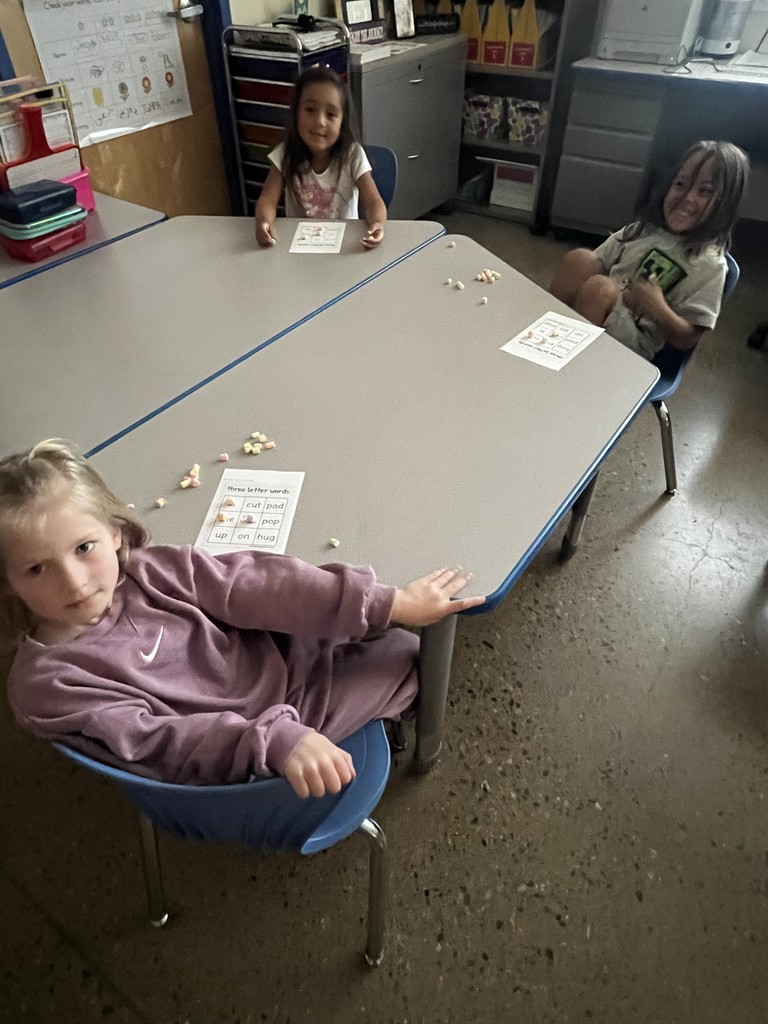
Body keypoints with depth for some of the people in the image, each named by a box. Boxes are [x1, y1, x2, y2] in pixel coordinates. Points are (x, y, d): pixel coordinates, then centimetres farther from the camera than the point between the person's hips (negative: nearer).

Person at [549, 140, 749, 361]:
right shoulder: (643, 228, 11)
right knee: (580, 258, -20)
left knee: (598, 287, -31)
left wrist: (658, 310, -24)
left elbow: (687, 339, -6)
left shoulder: (709, 264, -3)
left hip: (633, 345, -4)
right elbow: (594, 268, 14)